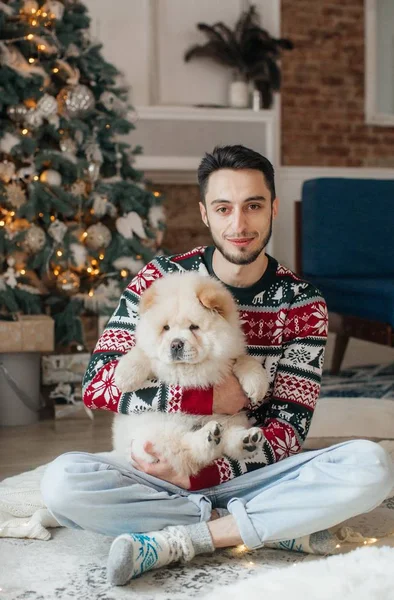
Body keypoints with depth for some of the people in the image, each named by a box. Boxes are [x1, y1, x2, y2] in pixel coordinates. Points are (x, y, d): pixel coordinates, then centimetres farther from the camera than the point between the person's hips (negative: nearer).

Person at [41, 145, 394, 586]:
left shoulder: (303, 306, -2)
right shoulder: (161, 279, -3)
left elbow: (289, 428, -6)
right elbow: (98, 384, -9)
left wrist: (201, 473, -19)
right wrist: (207, 398, -18)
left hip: (249, 472, 0)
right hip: (162, 471, 0)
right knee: (63, 481, -30)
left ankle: (176, 540, -23)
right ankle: (274, 525, -20)